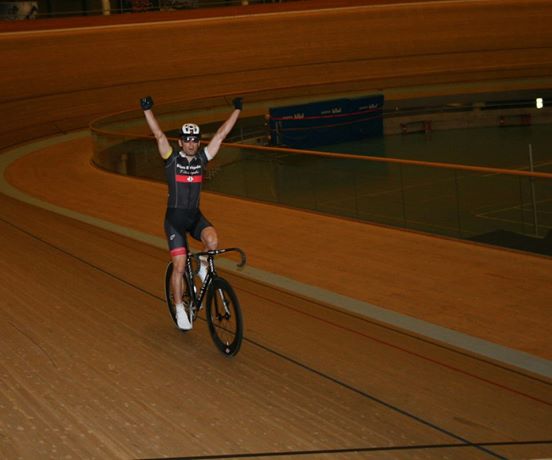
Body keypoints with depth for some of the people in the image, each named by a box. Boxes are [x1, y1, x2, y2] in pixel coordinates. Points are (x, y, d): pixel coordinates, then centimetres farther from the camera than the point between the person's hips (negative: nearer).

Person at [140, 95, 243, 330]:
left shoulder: (202, 158, 2)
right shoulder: (171, 158, -7)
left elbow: (221, 134, 1)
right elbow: (159, 135, -20)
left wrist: (237, 109, 0)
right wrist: (147, 110, -32)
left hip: (195, 216, 3)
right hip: (174, 217, -3)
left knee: (212, 241, -29)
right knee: (179, 266, -6)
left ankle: (204, 267, 4)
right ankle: (180, 309, 11)